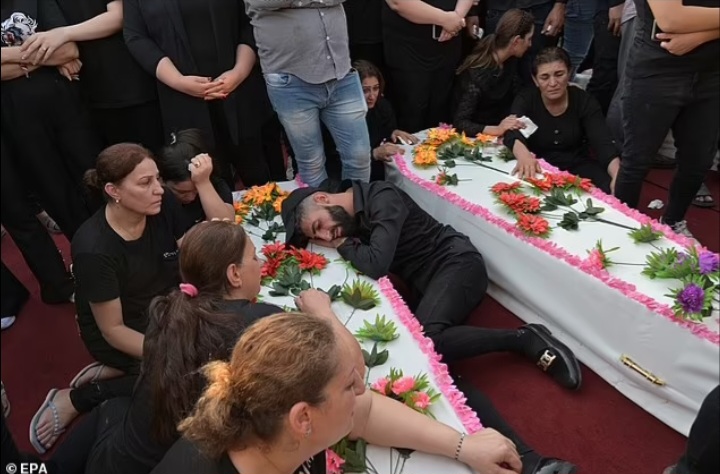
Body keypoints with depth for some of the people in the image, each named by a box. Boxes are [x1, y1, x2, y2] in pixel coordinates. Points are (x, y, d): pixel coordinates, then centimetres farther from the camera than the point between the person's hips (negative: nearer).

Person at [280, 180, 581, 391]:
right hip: (428, 280, 9)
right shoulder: (352, 217, 10)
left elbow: (375, 264, -26)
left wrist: (343, 244, -9)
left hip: (457, 263, -8)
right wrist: (333, 242, -3)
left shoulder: (381, 198, -17)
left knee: (422, 339, -30)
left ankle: (524, 339, -17)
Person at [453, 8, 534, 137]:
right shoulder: (477, 73, -25)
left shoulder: (510, 60, -2)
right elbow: (459, 123, -29)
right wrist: (496, 130, -41)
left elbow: (518, 96, 11)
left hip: (503, 126, 7)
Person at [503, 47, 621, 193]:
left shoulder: (584, 101, -6)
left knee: (608, 189, -26)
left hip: (577, 166, 1)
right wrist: (523, 155, -56)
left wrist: (617, 175, -40)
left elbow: (603, 143, -18)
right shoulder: (525, 100, -10)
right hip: (539, 168, 0)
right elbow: (512, 133, -31)